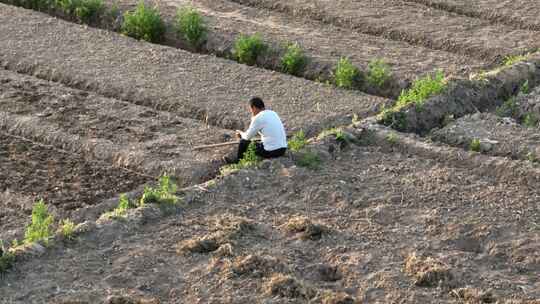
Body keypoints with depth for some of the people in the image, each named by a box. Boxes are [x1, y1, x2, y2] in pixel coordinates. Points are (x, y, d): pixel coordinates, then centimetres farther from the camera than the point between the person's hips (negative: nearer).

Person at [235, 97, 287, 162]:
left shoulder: (258, 118, -11)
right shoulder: (273, 114, 12)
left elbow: (248, 137, -1)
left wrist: (241, 133, 19)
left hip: (271, 152, -8)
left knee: (243, 142, 12)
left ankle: (238, 161, 33)